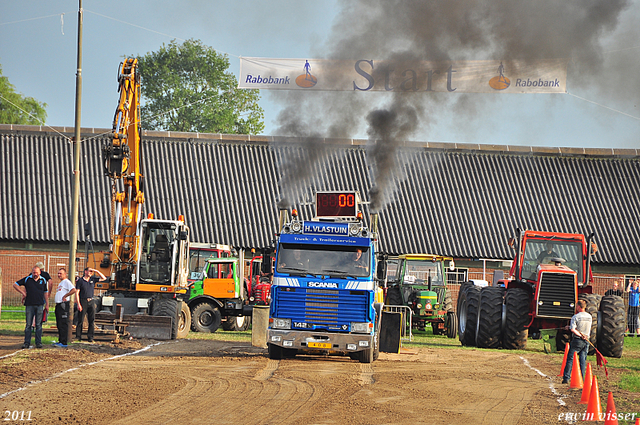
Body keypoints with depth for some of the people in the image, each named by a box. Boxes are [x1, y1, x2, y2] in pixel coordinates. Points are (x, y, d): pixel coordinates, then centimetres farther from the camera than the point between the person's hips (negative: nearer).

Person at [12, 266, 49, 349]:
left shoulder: (43, 280, 9)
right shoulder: (27, 279, 3)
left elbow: (45, 292, 15)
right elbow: (15, 285, 8)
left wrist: (47, 304, 11)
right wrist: (23, 292, -2)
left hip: (40, 305, 1)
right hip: (29, 305, -1)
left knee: (39, 325, 2)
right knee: (28, 324, 1)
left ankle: (38, 342, 6)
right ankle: (27, 342, 4)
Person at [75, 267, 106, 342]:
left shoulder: (93, 279, 13)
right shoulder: (80, 281, -1)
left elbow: (104, 278, 16)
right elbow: (77, 293, -4)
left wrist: (97, 271, 4)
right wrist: (78, 304, -12)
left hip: (91, 302, 4)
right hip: (83, 301, -4)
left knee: (92, 320, 1)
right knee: (80, 320, -3)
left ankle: (90, 337, 4)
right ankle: (78, 337, 2)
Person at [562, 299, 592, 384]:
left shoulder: (575, 317, -10)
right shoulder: (589, 317, 8)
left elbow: (572, 329, -20)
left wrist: (580, 335, -14)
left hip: (577, 340, -5)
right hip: (586, 342, 5)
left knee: (570, 359, 1)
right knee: (583, 360, 8)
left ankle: (566, 378, -2)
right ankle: (582, 379, 4)